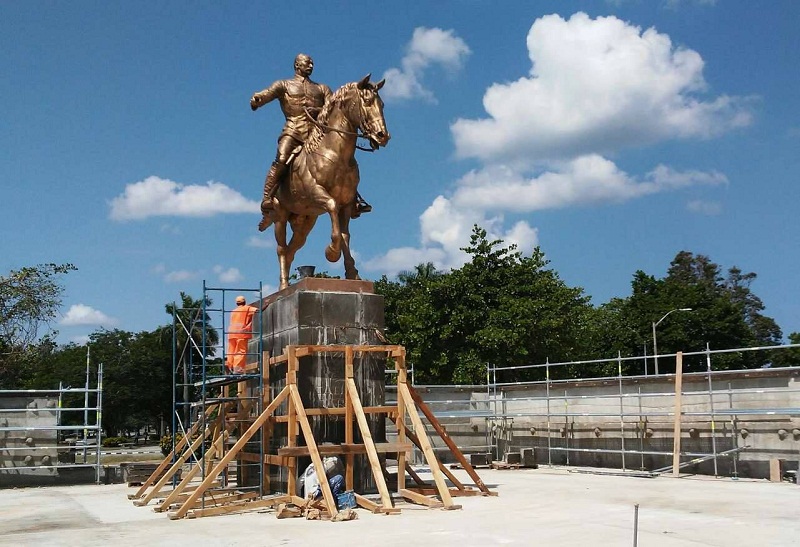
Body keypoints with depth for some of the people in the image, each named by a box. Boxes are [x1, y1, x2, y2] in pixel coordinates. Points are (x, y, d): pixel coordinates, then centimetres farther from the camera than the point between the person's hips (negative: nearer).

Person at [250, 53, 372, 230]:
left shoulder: (322, 88, 28)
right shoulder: (284, 85, 20)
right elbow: (268, 93, -1)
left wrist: (318, 111, -9)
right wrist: (257, 99, -26)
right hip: (293, 132, -3)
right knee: (281, 160, -28)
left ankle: (354, 202, -3)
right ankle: (267, 202, -33)